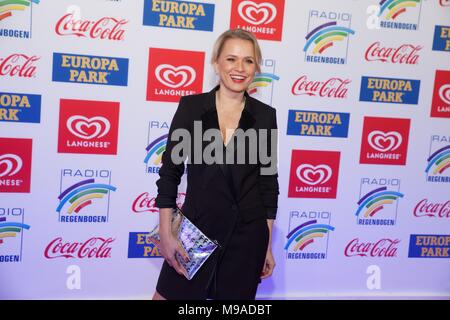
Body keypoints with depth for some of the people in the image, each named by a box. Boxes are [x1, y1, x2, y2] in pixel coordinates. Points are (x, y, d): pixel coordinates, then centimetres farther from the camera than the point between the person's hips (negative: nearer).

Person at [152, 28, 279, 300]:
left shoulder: (265, 116, -1)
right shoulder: (191, 106, -3)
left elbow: (268, 181, 5)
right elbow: (170, 171, -1)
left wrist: (268, 245, 6)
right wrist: (166, 234, -5)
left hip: (247, 235, 1)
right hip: (196, 228, 0)